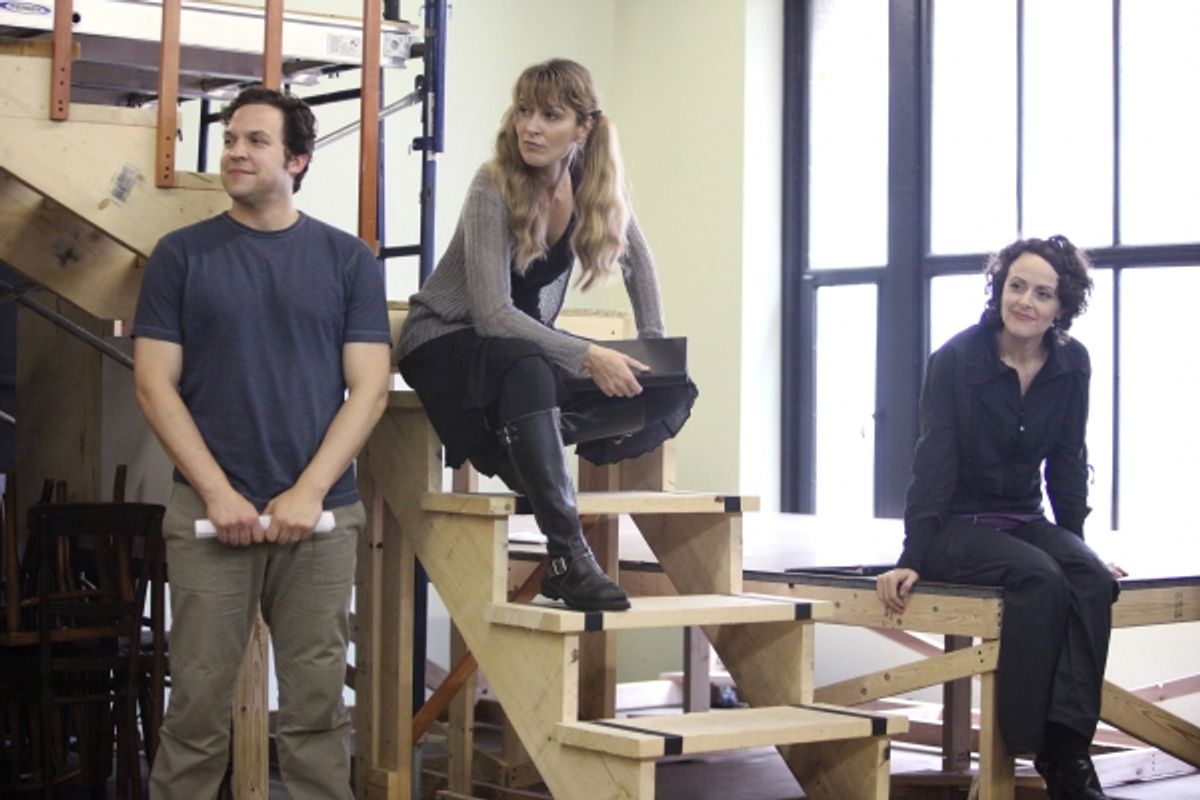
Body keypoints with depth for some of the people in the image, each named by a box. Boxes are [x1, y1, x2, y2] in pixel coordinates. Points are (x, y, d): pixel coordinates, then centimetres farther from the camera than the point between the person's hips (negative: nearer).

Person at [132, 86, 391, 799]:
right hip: (209, 511, 0)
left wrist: (310, 491, -9)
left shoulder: (348, 259, 8)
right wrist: (218, 492, -8)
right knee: (199, 705, -1)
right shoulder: (183, 254, 7)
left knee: (318, 704, 4)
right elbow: (155, 384, 2)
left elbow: (369, 389, 3)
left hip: (320, 512, 1)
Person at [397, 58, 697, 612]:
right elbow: (493, 314, -29)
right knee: (526, 369, -42)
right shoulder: (493, 189, -22)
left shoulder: (595, 183, -7)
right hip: (446, 340, -6)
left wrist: (653, 345, 2)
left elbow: (637, 259, 12)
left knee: (673, 395, -12)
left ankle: (529, 441, -18)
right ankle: (567, 557, -43)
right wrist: (587, 356, -35)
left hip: (528, 340, 6)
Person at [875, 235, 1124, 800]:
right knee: (1040, 579, -33)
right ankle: (1038, 751, -27)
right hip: (959, 524, -4)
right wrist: (912, 558, -18)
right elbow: (935, 461, -13)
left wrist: (1075, 544, 11)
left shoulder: (1071, 364, 2)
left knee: (1091, 580, -27)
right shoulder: (956, 360, -10)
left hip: (1026, 520, 4)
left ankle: (1069, 743, -32)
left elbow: (1067, 463, 11)